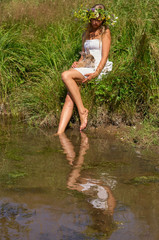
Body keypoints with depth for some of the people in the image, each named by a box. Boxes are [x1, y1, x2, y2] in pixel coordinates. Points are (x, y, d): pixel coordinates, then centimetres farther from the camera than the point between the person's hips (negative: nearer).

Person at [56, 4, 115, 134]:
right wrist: (77, 63, 4)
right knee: (69, 99, -19)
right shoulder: (86, 34, 23)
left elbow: (105, 56, -7)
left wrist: (96, 73, -21)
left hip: (99, 69, -6)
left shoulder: (105, 32, 3)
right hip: (85, 68, 6)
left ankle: (82, 110, -25)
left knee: (66, 75, -29)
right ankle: (60, 132, -30)